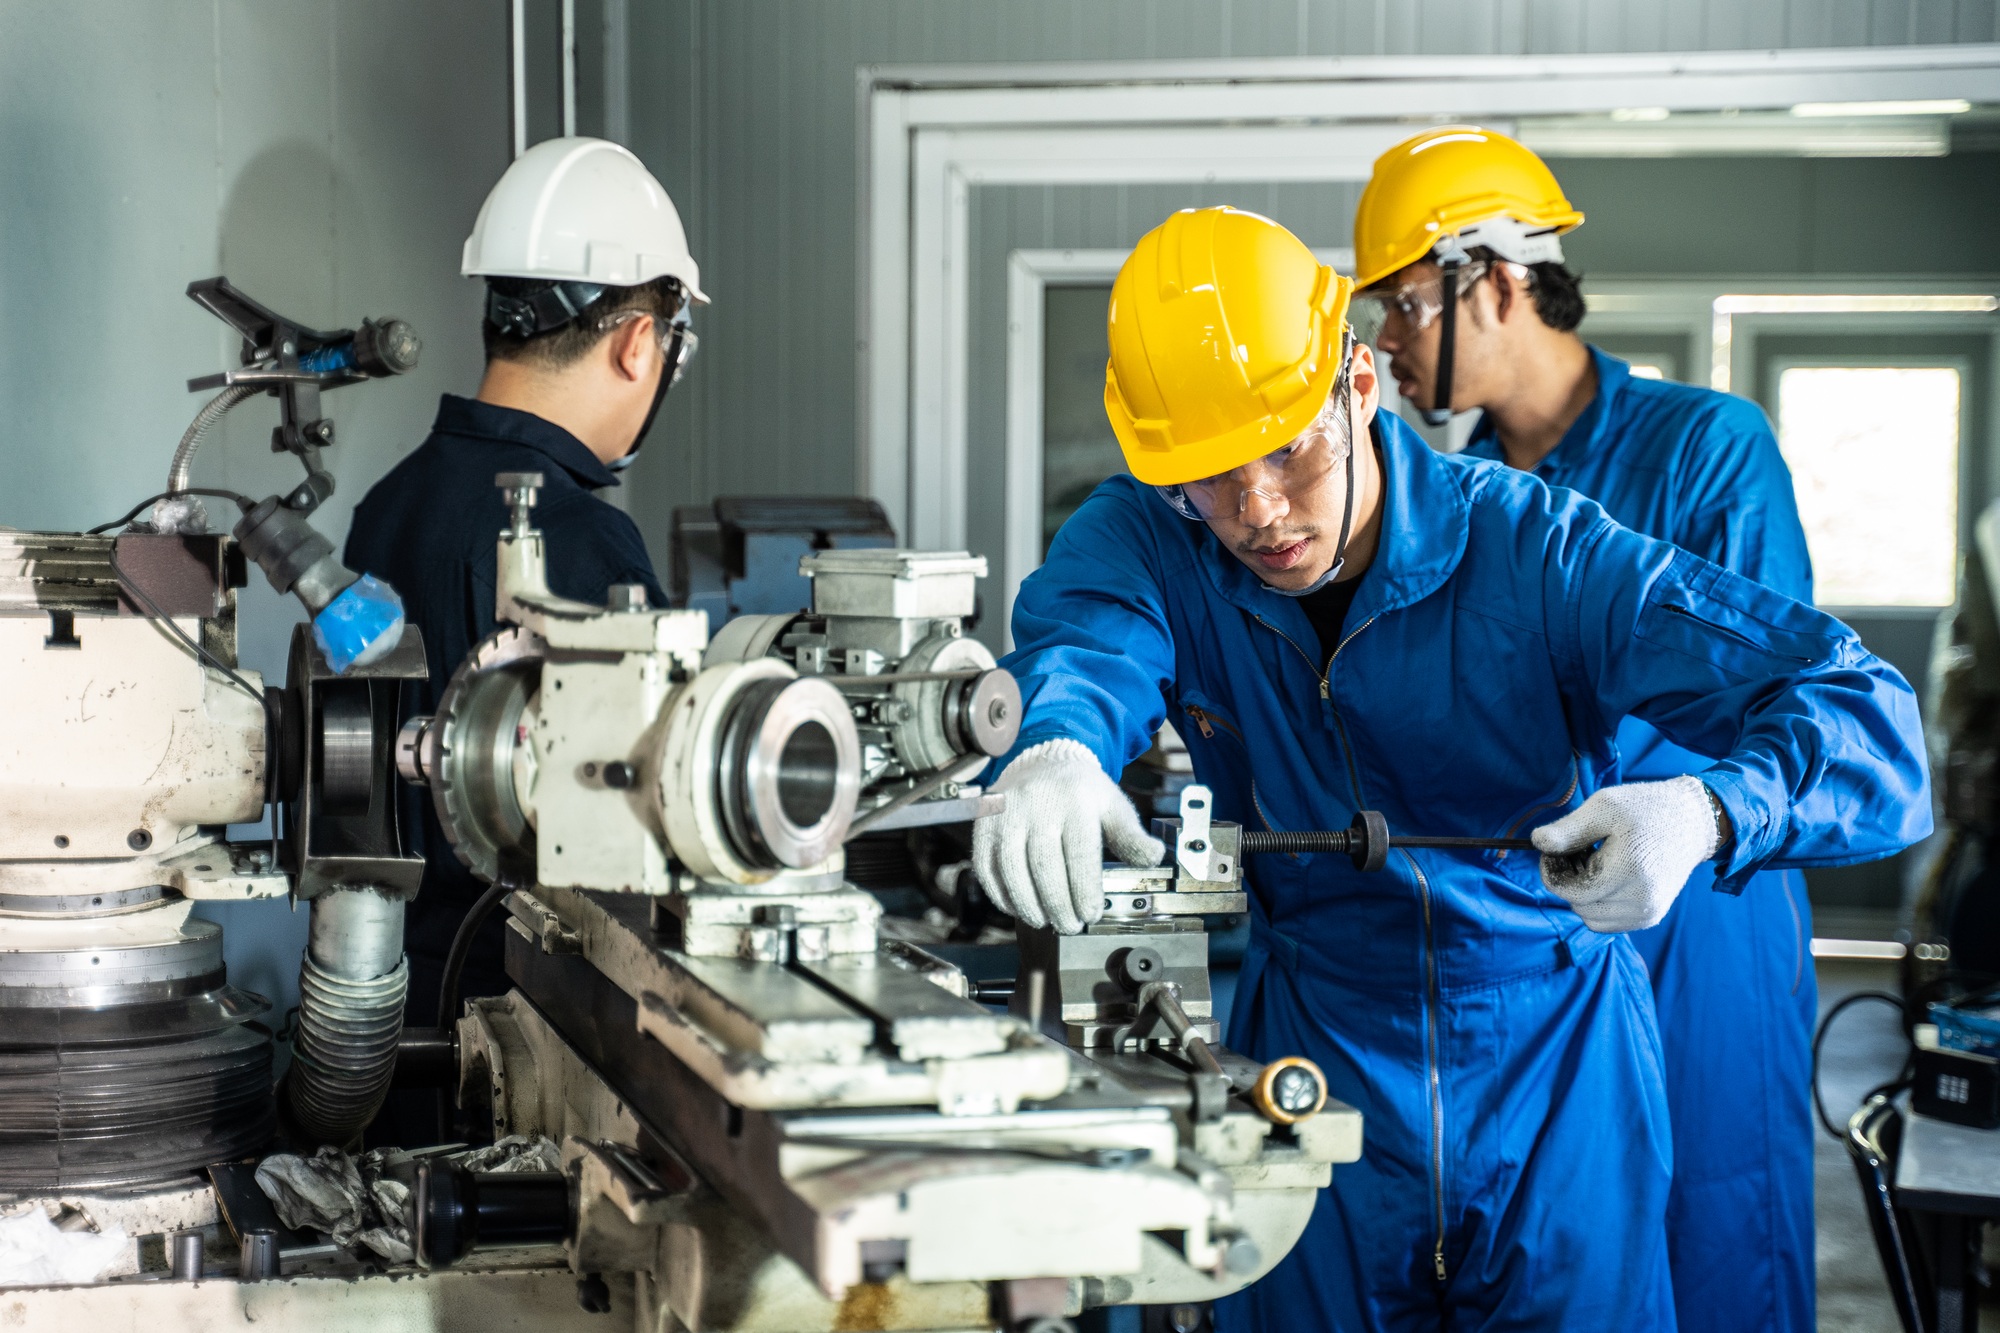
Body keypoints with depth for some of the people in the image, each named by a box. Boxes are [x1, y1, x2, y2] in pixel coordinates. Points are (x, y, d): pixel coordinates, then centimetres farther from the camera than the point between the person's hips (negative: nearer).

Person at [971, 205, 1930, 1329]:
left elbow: (1869, 715, -23)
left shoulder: (1536, 553, -18)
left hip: (1553, 1073, -2)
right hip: (1315, 1062, 2)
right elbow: (1084, 641, -31)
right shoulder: (1151, 539, -8)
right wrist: (1055, 747, -56)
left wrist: (1706, 813, -45)